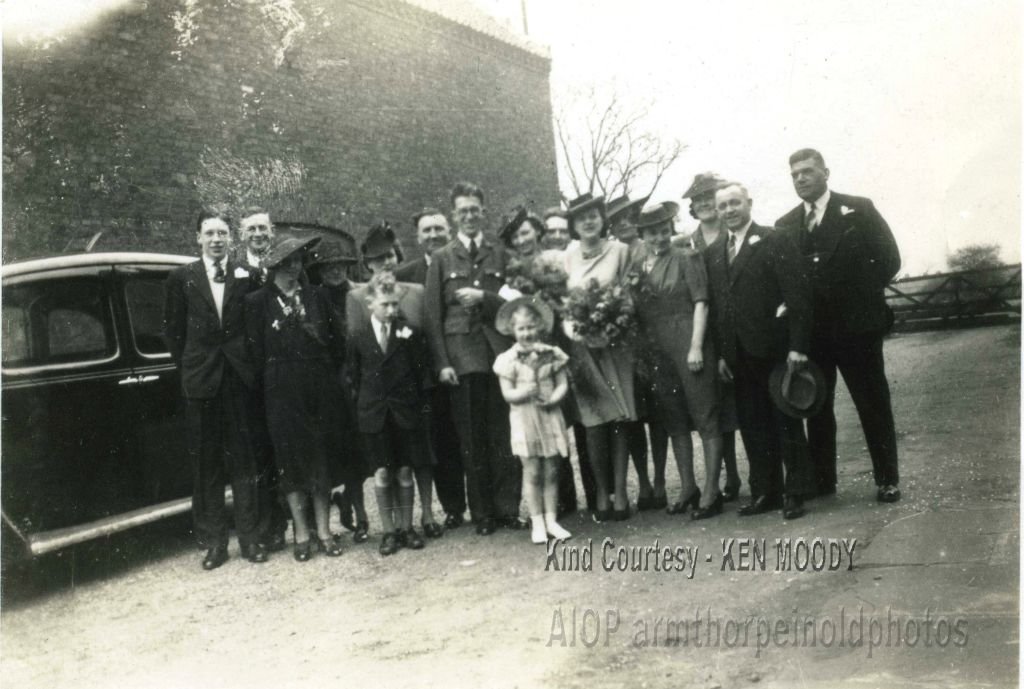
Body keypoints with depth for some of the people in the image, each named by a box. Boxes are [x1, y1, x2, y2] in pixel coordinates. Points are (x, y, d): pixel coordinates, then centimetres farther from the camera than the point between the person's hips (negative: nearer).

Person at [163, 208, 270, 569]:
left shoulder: (247, 276, 4)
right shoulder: (181, 278, 5)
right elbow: (173, 331, 8)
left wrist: (250, 365, 0)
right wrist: (189, 368, 4)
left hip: (240, 378, 0)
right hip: (201, 381, 0)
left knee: (244, 460, 5)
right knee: (206, 464, 5)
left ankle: (250, 537, 13)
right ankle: (213, 541, 14)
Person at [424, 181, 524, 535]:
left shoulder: (500, 254, 13)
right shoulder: (442, 259, 9)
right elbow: (432, 314, 4)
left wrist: (484, 297, -9)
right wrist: (442, 362, -5)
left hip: (499, 352, 1)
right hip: (461, 356, -1)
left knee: (505, 434, -1)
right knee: (471, 439, 2)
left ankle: (508, 508, 9)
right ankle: (482, 513, 11)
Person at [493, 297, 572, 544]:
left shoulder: (551, 354, 2)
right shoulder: (508, 359, -3)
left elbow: (563, 384, 3)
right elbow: (507, 393, -5)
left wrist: (552, 399, -16)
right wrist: (524, 392, -24)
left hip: (550, 416, 2)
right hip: (524, 419, -2)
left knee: (551, 471, 7)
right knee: (532, 472, 1)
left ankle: (551, 520, 16)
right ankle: (537, 522, 11)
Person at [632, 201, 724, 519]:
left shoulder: (686, 258, 0)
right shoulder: (637, 265, 11)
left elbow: (700, 303, -6)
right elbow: (637, 310, 11)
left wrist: (696, 347, -13)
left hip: (688, 345, -5)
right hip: (657, 350, 5)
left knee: (706, 417, -1)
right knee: (674, 421, 12)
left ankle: (711, 492, 3)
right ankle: (687, 488, 23)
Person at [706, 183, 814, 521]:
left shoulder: (774, 241, -4)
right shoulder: (713, 252, 12)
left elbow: (798, 294, -9)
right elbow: (715, 305, 11)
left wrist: (797, 346, -15)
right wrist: (721, 352, 4)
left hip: (775, 350, -5)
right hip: (739, 356, 5)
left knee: (787, 423, 4)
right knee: (753, 427, 8)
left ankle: (795, 493, 13)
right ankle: (765, 492, 18)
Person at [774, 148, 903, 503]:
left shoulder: (859, 209, 0)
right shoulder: (785, 225, 9)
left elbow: (888, 258, -1)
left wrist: (862, 297, -2)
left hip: (856, 324, -3)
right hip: (811, 329, 3)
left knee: (873, 404, 3)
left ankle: (887, 479, 11)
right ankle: (822, 479, 16)